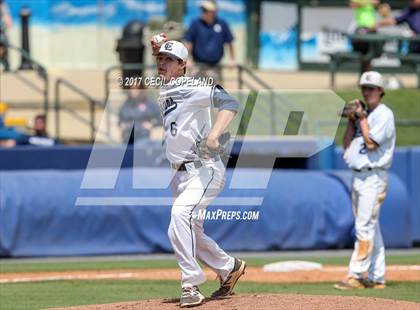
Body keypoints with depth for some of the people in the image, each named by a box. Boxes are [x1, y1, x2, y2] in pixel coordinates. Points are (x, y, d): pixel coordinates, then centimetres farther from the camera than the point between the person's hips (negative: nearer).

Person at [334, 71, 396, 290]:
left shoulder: (384, 114, -7)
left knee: (365, 227, -12)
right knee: (371, 229, 9)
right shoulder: (363, 115, 18)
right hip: (357, 177, 9)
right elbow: (347, 145, 15)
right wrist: (352, 120, 6)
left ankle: (356, 275, -17)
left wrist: (362, 118, -8)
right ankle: (376, 278, 11)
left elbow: (371, 143, -17)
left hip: (373, 177, -9)